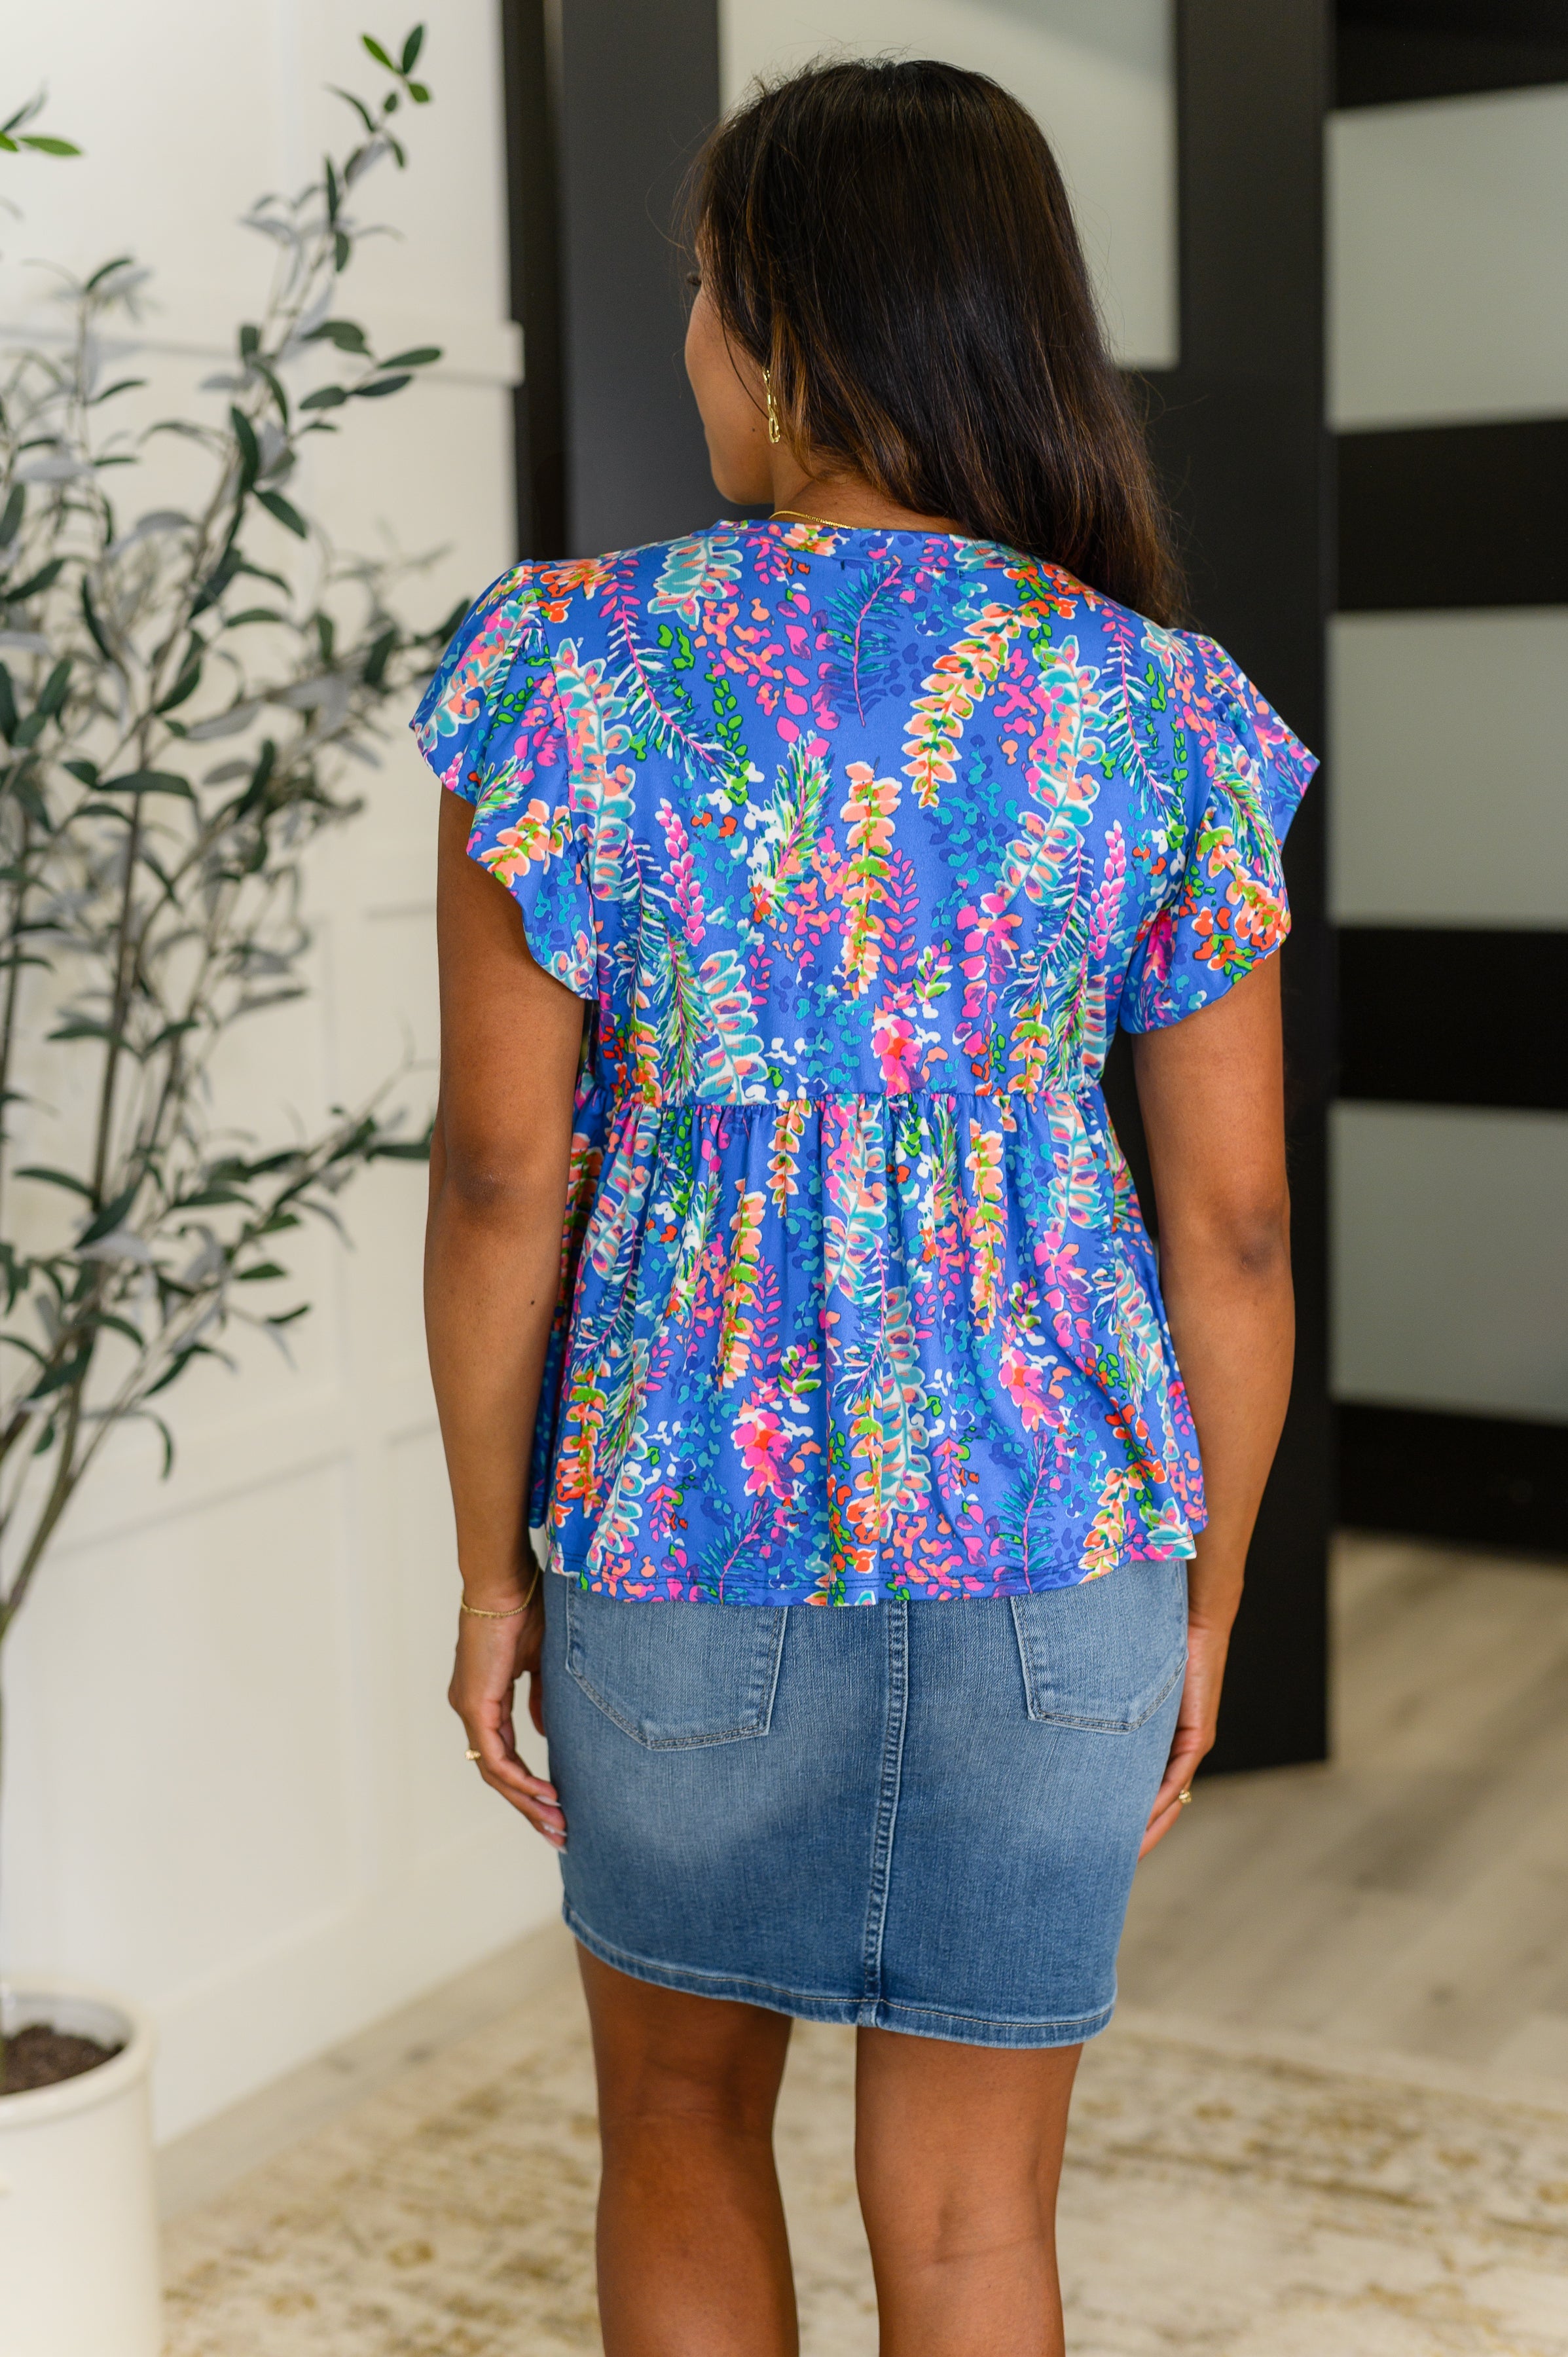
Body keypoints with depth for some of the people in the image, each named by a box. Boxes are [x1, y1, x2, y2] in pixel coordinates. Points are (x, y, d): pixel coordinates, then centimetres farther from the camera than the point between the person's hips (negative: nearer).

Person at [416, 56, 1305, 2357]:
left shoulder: (574, 670, -10)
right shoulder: (1162, 718, -6)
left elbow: (499, 1168, -9)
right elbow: (1235, 1227, -4)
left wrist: (491, 1565, 3)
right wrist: (1207, 1602, 9)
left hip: (684, 1517, -1)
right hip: (1046, 1548, 1)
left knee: (679, 2098, 25)